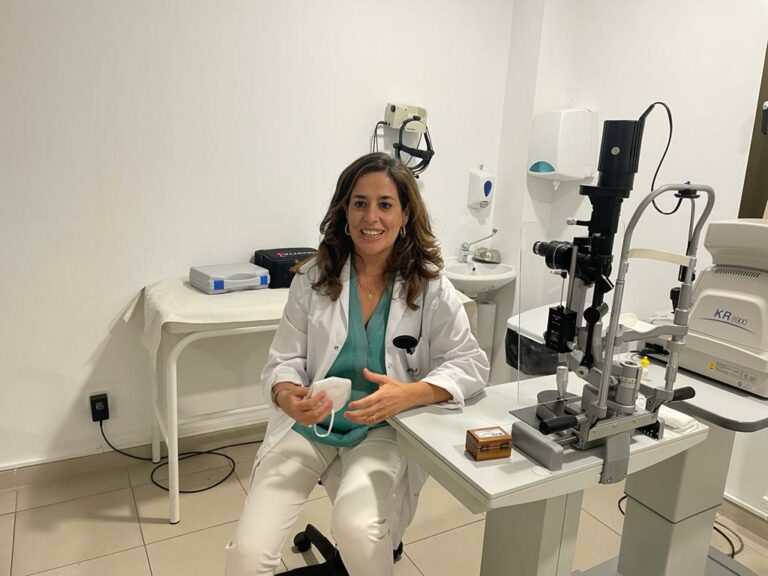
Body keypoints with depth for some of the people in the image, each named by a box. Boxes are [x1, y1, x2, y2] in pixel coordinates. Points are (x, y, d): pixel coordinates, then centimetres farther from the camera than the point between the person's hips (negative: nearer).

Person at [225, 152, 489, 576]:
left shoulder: (430, 287, -4)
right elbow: (284, 360, 0)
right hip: (308, 424, 1)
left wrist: (410, 394, -24)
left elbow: (471, 364, -5)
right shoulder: (313, 277, -2)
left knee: (357, 531, -29)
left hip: (382, 431, 0)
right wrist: (288, 396, -23)